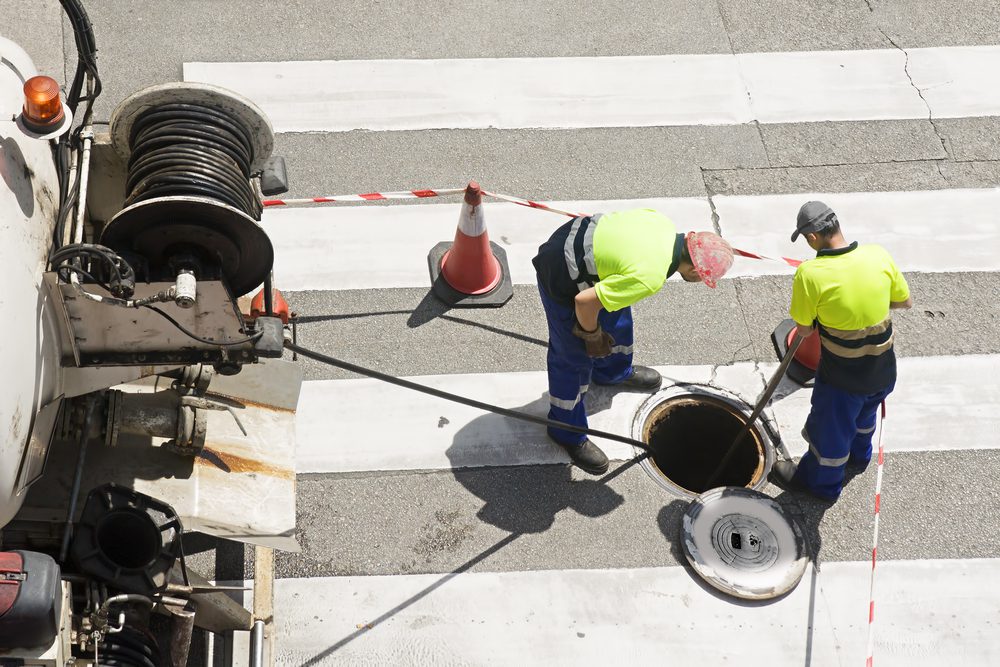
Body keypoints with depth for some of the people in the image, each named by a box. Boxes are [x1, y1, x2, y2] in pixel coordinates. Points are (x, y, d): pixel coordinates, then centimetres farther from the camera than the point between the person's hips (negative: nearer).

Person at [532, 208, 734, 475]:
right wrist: (592, 335, -8)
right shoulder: (649, 279, -32)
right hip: (562, 279, -9)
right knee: (573, 358, 8)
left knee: (617, 318, 29)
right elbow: (584, 302, -30)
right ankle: (567, 431, 29)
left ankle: (613, 372, 59)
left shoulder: (664, 224, -9)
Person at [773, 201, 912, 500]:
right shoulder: (879, 256, -14)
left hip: (841, 378, -5)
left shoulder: (810, 274, -27)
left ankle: (820, 481, 49)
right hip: (883, 371, 5)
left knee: (829, 431, 24)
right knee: (864, 416, 36)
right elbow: (905, 301, 1)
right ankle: (858, 456, 63)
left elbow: (804, 330, -15)